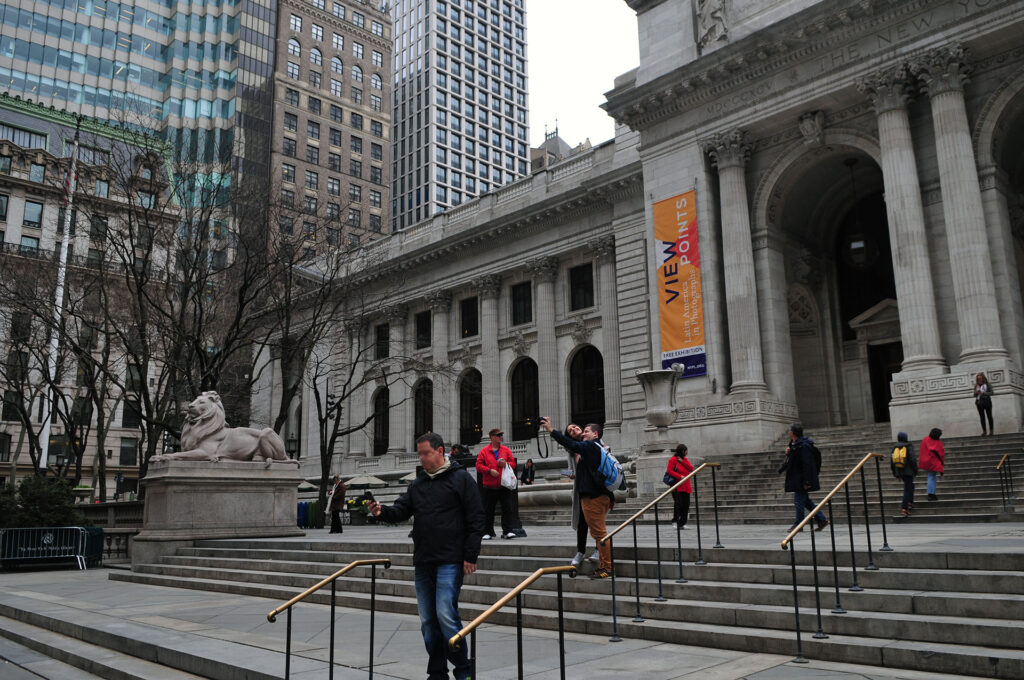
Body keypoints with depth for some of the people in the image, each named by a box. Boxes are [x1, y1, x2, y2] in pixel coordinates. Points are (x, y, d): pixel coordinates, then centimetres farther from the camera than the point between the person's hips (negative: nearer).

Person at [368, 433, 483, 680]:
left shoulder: (461, 478, -4)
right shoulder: (418, 484, 14)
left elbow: (475, 518, -7)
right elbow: (401, 510, 8)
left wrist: (471, 556, -11)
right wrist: (382, 511, -14)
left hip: (450, 561, -6)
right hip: (422, 562, 6)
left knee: (446, 615, -12)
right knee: (428, 620, 9)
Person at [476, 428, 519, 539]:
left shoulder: (506, 450, 10)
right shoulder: (484, 451, 4)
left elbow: (513, 463, 11)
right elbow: (479, 465, -1)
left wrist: (506, 463, -8)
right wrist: (489, 470, -13)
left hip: (504, 485, 1)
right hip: (489, 486, -1)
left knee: (507, 508, -4)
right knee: (488, 510, 5)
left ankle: (508, 531, 1)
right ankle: (488, 532, 15)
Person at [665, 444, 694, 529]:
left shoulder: (685, 459, 17)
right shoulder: (673, 460, -3)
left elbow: (691, 469, 6)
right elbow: (669, 471, -10)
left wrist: (682, 461, -5)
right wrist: (680, 476, -19)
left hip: (686, 486, 7)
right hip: (677, 486, -7)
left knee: (686, 504, 2)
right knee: (678, 503, -14)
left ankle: (682, 523, 8)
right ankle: (675, 522, -6)